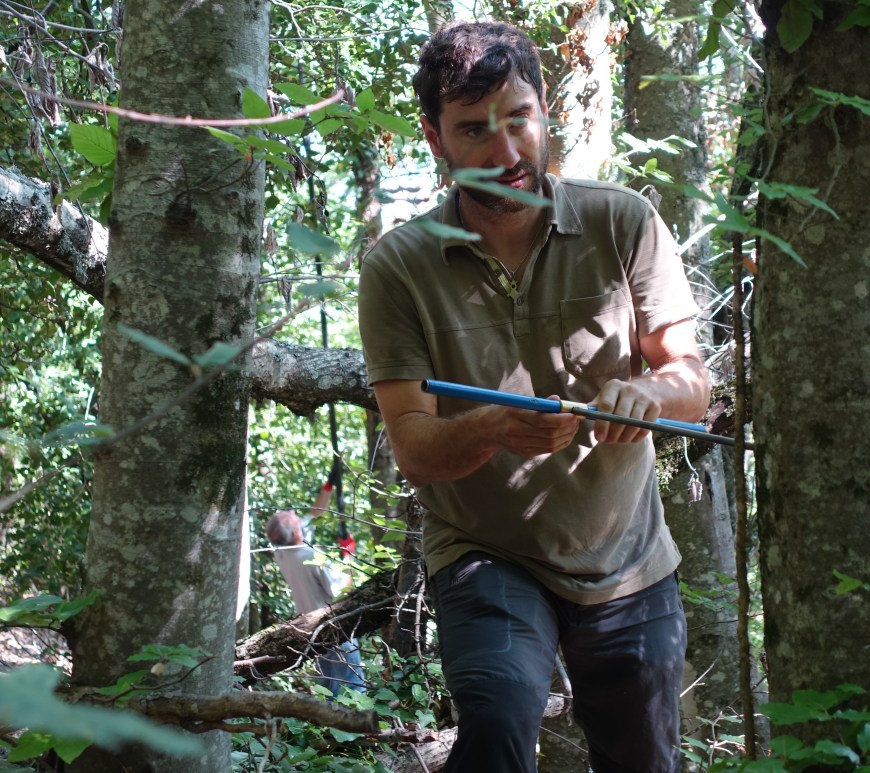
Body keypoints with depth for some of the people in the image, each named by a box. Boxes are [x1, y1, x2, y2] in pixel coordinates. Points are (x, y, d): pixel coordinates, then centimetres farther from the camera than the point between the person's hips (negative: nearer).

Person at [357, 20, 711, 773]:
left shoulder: (623, 222, -6)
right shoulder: (398, 266, -10)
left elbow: (693, 384, -5)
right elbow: (413, 449, -14)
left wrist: (647, 391, -30)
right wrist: (492, 427, -36)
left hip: (630, 566, 3)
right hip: (486, 558, -2)